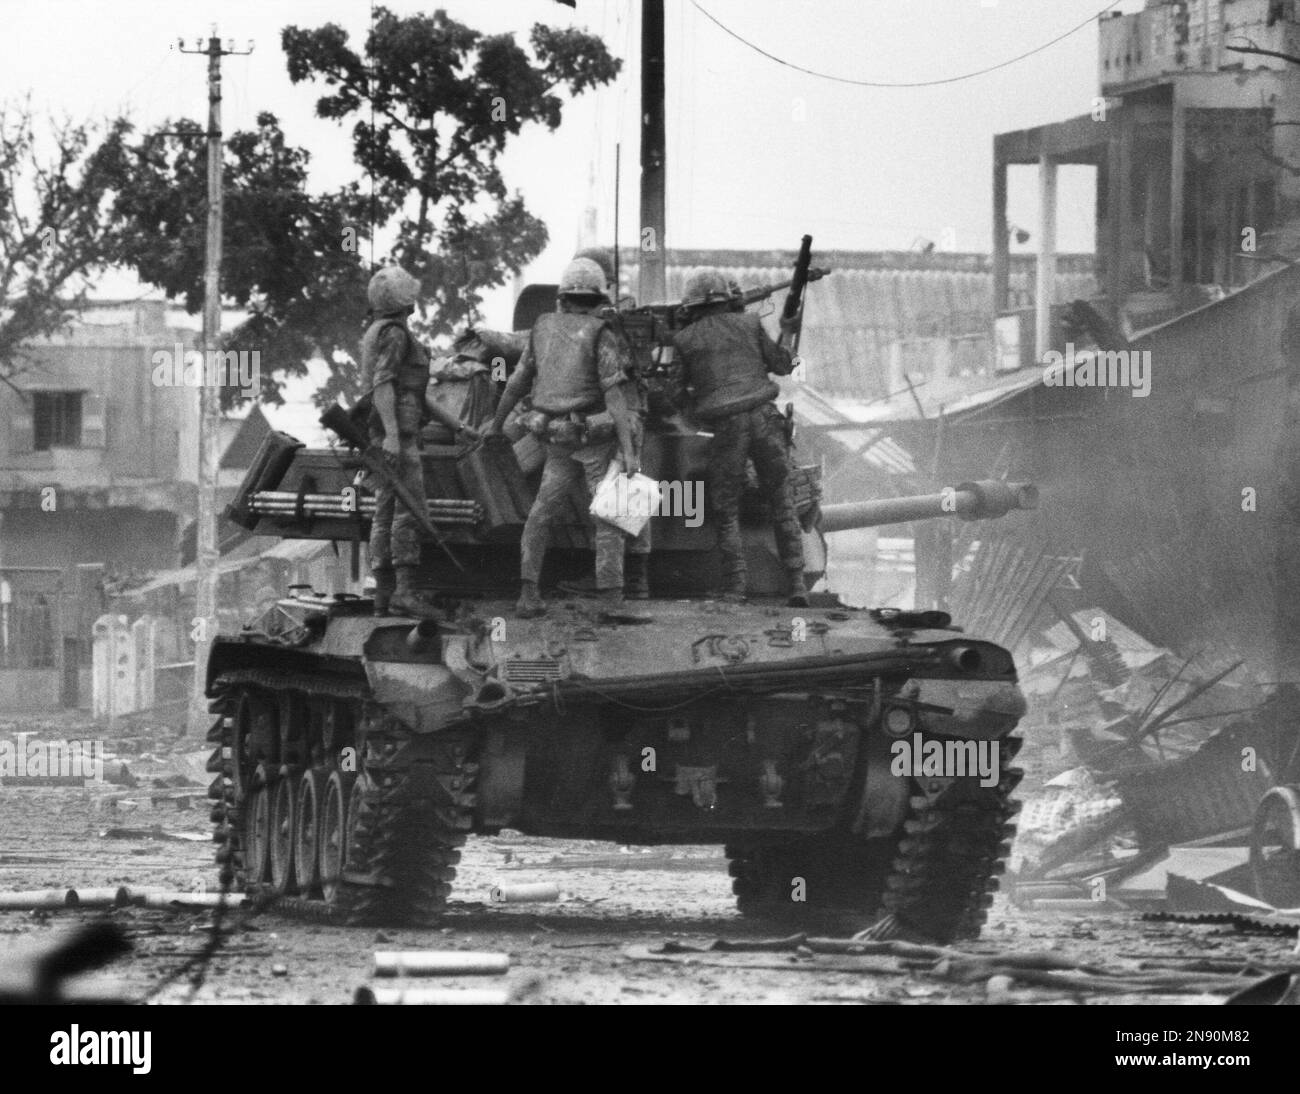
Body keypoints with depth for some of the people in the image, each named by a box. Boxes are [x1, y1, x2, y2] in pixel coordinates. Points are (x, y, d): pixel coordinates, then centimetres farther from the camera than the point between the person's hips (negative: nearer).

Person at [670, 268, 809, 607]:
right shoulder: (748, 324, 9)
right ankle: (797, 583, 4)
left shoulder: (684, 340, 5)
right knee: (782, 504, 11)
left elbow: (679, 393, 10)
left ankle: (734, 590, -2)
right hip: (764, 419, 2)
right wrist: (785, 334, 35)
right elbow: (781, 365, 17)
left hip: (725, 428, -2)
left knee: (727, 512, 7)